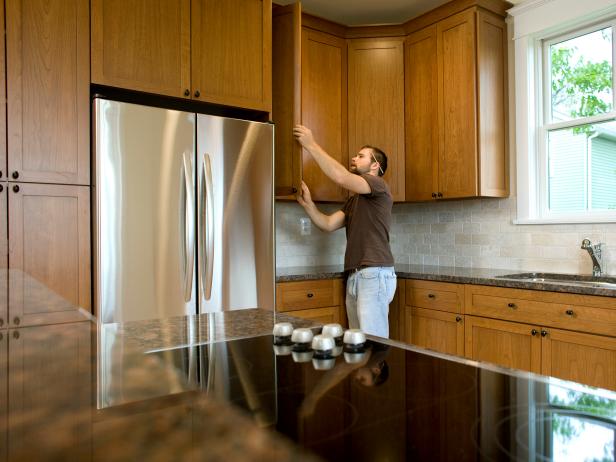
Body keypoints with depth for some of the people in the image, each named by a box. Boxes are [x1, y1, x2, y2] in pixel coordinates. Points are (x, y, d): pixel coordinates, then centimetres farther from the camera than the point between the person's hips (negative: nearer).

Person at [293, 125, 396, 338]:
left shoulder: (378, 185, -3)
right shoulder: (353, 200, 23)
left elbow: (342, 177, -19)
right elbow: (328, 224, 12)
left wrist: (311, 145, -15)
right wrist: (307, 203, -2)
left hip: (375, 274, -8)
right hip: (355, 275, 8)